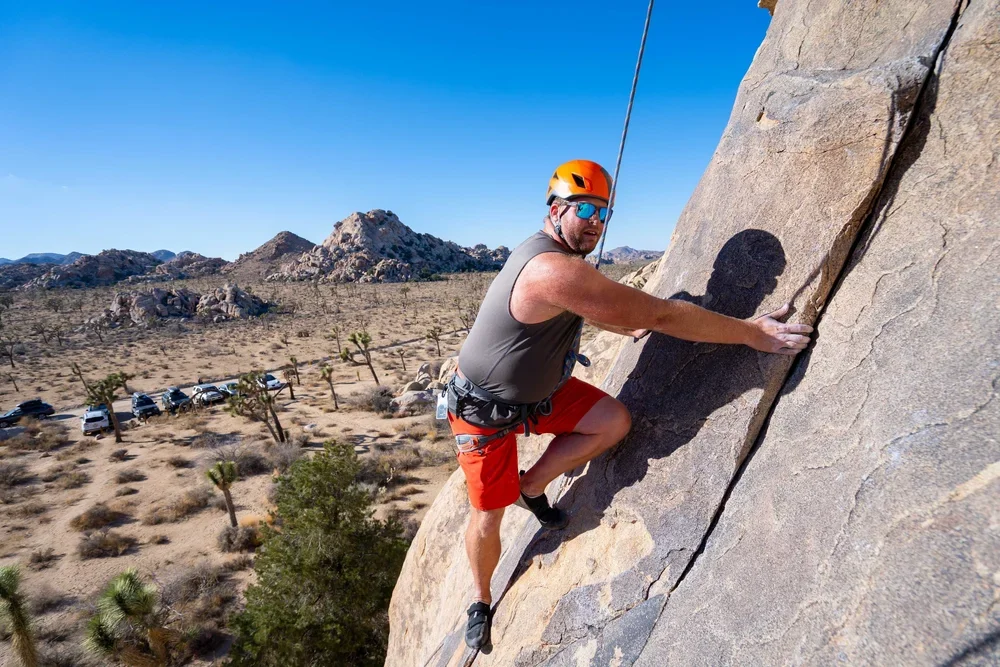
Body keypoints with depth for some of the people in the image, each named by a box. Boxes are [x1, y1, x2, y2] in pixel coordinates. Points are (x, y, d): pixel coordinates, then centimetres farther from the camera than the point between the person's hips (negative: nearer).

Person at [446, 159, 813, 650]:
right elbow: (662, 315, -33)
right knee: (489, 516, 2)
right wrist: (751, 332, -25)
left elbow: (582, 310, 23)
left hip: (537, 389, 8)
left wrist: (627, 328, 20)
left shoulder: (551, 254, 0)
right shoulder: (553, 270, -34)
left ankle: (532, 486, 15)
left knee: (614, 421, -5)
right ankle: (481, 601, 33)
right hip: (485, 409, -8)